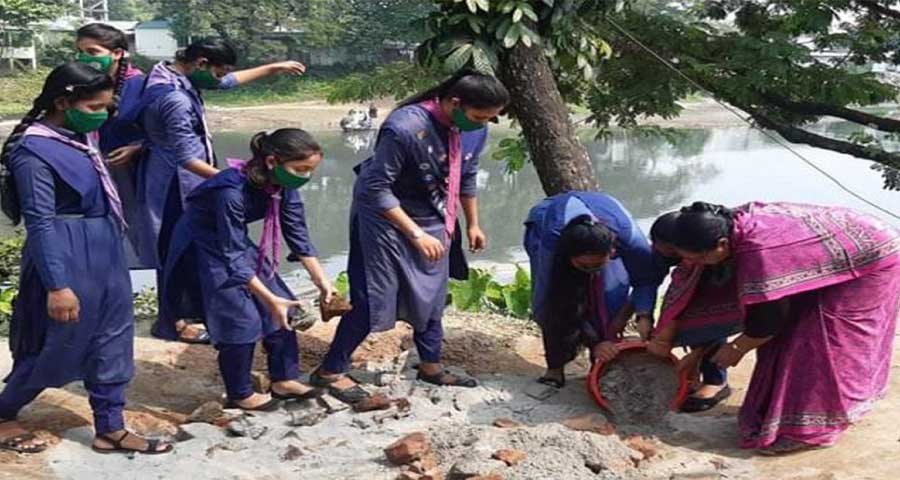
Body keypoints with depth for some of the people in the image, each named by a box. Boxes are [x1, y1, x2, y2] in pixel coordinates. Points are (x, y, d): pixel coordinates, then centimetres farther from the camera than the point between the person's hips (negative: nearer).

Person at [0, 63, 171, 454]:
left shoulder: (78, 136, 6)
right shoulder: (33, 151, -19)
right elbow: (40, 223, -21)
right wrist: (57, 286, -23)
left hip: (104, 253, 9)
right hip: (68, 258, -9)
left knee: (111, 342, 12)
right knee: (55, 347, 6)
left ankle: (110, 430, 24)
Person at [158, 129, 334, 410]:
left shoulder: (284, 185, -16)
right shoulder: (232, 191, -37)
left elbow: (297, 234, -4)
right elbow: (233, 257, -32)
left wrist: (321, 280, -6)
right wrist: (269, 299, -31)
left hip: (236, 241, 7)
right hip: (202, 248, -7)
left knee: (283, 307, 2)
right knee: (241, 318, -11)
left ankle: (284, 380, 17)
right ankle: (240, 395, 10)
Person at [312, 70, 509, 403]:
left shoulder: (475, 130, -8)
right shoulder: (405, 127, -31)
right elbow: (376, 189, -27)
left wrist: (473, 223, 17)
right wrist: (416, 234, -27)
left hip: (435, 222, 7)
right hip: (387, 220, -7)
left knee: (432, 297, 14)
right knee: (373, 300, -3)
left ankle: (431, 366, 32)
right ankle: (330, 371, 13)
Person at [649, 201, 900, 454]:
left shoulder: (760, 252, -38)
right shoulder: (731, 224, -12)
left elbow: (769, 318, -26)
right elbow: (692, 284, -1)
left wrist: (736, 349, -9)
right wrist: (666, 332, 5)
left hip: (871, 258, -8)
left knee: (820, 338, -9)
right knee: (795, 327, 9)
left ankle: (811, 426, 2)